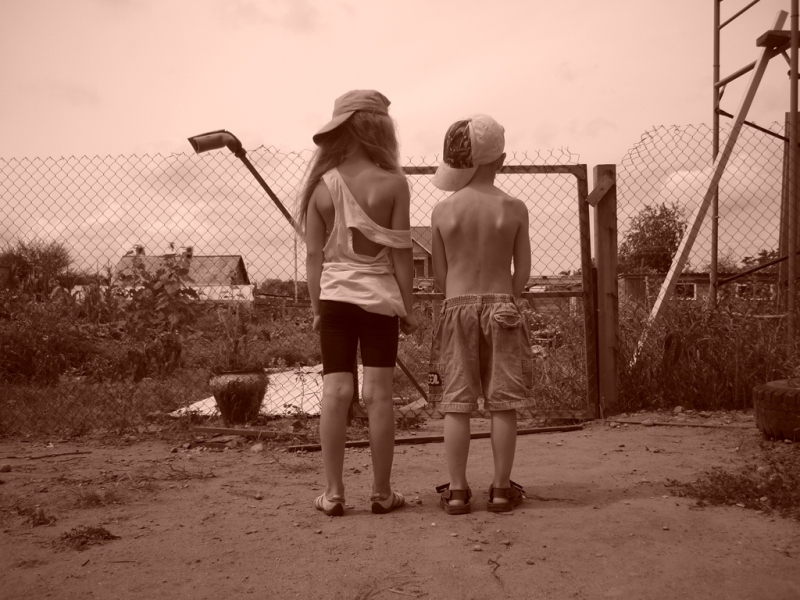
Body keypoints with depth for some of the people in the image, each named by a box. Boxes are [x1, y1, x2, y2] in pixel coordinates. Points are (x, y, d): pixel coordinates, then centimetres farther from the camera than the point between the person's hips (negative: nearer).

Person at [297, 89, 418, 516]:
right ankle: (382, 493, 11)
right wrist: (408, 306, 1)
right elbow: (400, 252, -7)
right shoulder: (392, 184, -8)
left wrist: (316, 306, 9)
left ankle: (333, 493, 6)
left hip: (335, 297, 2)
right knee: (378, 394, 2)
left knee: (335, 392, 3)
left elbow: (315, 254, 1)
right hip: (379, 298, -2)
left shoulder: (322, 186, -1)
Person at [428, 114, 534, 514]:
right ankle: (502, 488, 13)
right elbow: (523, 272, 0)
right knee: (502, 404, 6)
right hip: (501, 308, 0)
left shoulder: (443, 211, -3)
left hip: (457, 309, 1)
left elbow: (439, 276, 2)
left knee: (456, 404, 5)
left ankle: (456, 490, 9)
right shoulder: (515, 209, -4)